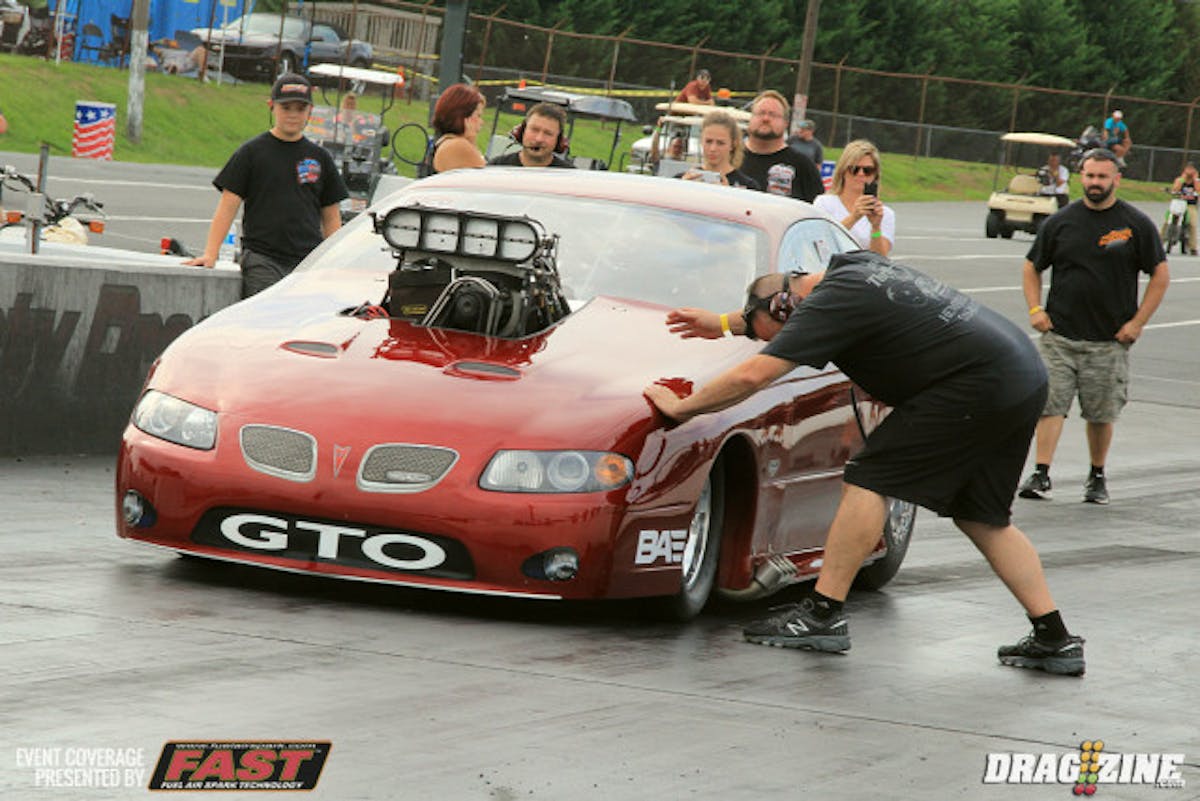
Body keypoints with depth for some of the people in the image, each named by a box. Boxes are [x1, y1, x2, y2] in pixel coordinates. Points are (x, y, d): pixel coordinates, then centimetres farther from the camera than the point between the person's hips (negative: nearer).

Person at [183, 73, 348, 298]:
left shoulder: (320, 157, 15)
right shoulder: (252, 152, 6)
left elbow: (331, 217, 17)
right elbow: (228, 206, 2)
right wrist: (210, 254, -8)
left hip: (309, 262, 3)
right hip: (261, 261, -2)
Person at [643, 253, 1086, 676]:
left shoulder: (832, 306, -12)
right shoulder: (851, 266, 16)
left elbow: (752, 375, -14)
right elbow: (790, 297, 38)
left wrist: (680, 407, -3)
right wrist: (724, 323, 39)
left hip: (977, 385, -10)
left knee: (867, 480, -5)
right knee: (981, 517, 16)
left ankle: (822, 613, -7)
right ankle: (1054, 639, 13)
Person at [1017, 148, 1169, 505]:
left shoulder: (1136, 224, 1)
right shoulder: (1060, 222, 6)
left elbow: (1160, 275, 4)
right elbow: (1032, 267, 15)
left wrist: (1138, 322, -3)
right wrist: (1035, 309, 1)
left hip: (1109, 341, -1)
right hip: (1058, 335, 1)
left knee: (1101, 414, 4)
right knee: (1049, 404, -9)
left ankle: (1097, 477, 21)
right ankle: (1041, 475, -8)